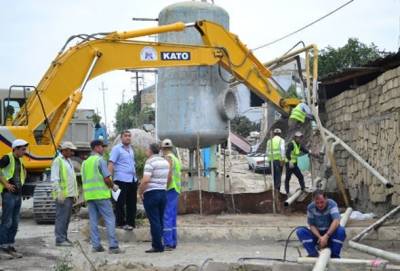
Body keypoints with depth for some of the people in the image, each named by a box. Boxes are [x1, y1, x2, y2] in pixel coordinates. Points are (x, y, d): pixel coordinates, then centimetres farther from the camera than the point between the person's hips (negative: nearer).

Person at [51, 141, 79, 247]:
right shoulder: (58, 161, -9)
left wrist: (75, 193, 21)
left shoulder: (69, 161, 19)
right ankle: (60, 239, -6)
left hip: (70, 195, 9)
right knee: (61, 217, -8)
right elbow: (54, 179, -14)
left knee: (67, 218, 11)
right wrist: (59, 192, -20)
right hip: (62, 195, -9)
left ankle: (64, 237, 18)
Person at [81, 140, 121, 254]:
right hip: (101, 194, -7)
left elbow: (84, 181, 17)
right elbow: (107, 179, -12)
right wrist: (112, 186, 5)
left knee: (93, 221, 7)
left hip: (89, 195, 7)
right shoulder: (100, 160, -7)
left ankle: (96, 245, 6)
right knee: (109, 219, -4)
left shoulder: (85, 162, 15)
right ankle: (113, 246, -10)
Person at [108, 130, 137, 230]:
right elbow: (111, 163, -11)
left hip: (132, 180, 7)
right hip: (121, 180, -7)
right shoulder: (117, 149, -4)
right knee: (121, 203, -1)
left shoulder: (130, 149, 18)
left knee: (132, 203, 9)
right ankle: (121, 223, 6)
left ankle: (130, 222, 16)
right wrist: (109, 178, -20)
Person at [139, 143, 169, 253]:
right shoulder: (165, 162, 12)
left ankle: (158, 246, -3)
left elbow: (145, 180, -21)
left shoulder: (150, 162, -13)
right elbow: (168, 179, 17)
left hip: (151, 193, -7)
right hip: (163, 193, 7)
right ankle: (158, 244, 15)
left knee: (154, 221, -4)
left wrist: (140, 192, -9)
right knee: (160, 220, 11)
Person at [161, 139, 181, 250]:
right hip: (176, 190, 9)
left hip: (170, 190, -9)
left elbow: (169, 175, -19)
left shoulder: (168, 158, -9)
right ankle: (173, 242, 16)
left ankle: (168, 243, -12)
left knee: (166, 217, -9)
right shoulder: (176, 159, 17)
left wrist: (164, 189, -17)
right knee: (172, 218, 13)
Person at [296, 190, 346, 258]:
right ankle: (313, 254, -25)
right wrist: (320, 237, -27)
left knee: (341, 230, -33)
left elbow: (336, 221, -31)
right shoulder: (310, 207, -10)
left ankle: (334, 255, -23)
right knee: (300, 231, -22)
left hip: (331, 233, -2)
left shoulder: (332, 204, -18)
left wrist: (326, 236, -41)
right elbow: (311, 225, -8)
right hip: (317, 234, 2)